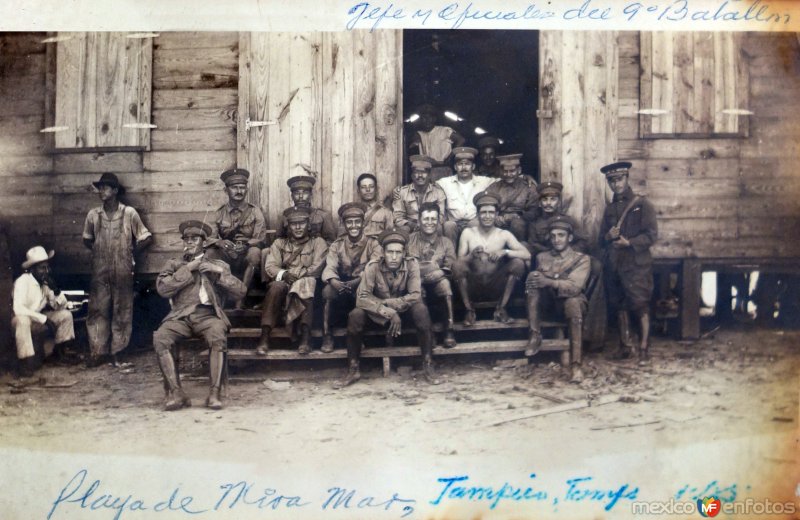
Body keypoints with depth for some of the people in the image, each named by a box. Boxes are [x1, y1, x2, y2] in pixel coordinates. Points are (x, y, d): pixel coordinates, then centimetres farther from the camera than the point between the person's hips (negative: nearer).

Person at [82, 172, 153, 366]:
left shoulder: (129, 213, -8)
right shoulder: (93, 215, 1)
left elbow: (147, 239, 0)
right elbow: (87, 239, 19)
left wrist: (131, 252, 0)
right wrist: (97, 251, 6)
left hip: (123, 272, -2)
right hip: (100, 272, 2)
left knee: (121, 313, 5)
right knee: (97, 311, 3)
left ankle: (117, 352, 15)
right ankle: (97, 351, 12)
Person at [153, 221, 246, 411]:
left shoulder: (218, 265, 21)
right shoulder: (174, 264, 23)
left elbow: (241, 291, 8)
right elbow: (162, 289, 2)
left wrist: (219, 272, -2)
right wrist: (188, 269, 0)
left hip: (208, 315, -1)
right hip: (180, 316, 1)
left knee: (218, 337, -35)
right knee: (160, 338, -29)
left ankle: (214, 393, -30)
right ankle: (176, 393, -26)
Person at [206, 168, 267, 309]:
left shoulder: (255, 212, 0)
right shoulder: (219, 213, 5)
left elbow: (261, 239, -8)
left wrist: (245, 244, -29)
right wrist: (220, 242, -27)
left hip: (247, 258, -1)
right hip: (226, 258, 2)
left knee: (255, 252, -34)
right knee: (209, 253, -27)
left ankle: (241, 299, -27)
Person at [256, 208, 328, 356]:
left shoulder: (318, 242, 13)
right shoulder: (279, 243, 19)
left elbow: (316, 268, -2)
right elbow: (270, 267, 4)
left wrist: (294, 274, -12)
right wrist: (284, 274, -17)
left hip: (307, 284, -1)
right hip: (284, 283, 2)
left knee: (307, 282, -37)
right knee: (276, 287, -34)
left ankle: (305, 335, -43)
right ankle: (265, 336, -37)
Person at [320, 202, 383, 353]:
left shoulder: (373, 243, -5)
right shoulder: (337, 245, 3)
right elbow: (329, 268, -11)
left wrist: (355, 282, -37)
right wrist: (334, 281, -36)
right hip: (342, 290, 2)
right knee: (328, 290, -29)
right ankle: (327, 336, -19)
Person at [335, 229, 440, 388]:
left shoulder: (411, 264, -19)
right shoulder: (373, 267, -21)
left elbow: (415, 296, -24)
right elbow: (361, 298, -28)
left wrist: (386, 302, -31)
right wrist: (389, 313, -38)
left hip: (404, 309, 0)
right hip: (378, 312, 0)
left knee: (421, 309, -31)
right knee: (355, 315, -27)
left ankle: (428, 366, -21)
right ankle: (353, 370, -14)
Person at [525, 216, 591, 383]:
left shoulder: (582, 259, 0)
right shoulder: (542, 257, 12)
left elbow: (575, 286, -18)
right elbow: (534, 280, 3)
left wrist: (549, 281, -33)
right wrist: (535, 279, -22)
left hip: (570, 299, -3)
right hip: (546, 299, 3)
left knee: (573, 302, -39)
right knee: (532, 277, -24)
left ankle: (575, 364, -37)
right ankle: (535, 336, -26)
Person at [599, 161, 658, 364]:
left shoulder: (642, 204, 0)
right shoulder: (609, 208, 16)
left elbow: (652, 235, -6)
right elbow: (601, 239, 18)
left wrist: (629, 242, -18)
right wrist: (608, 237, -5)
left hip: (636, 264, -5)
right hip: (613, 264, 5)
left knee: (641, 305, -8)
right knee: (619, 305, 10)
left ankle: (643, 348, -3)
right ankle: (625, 345, 20)